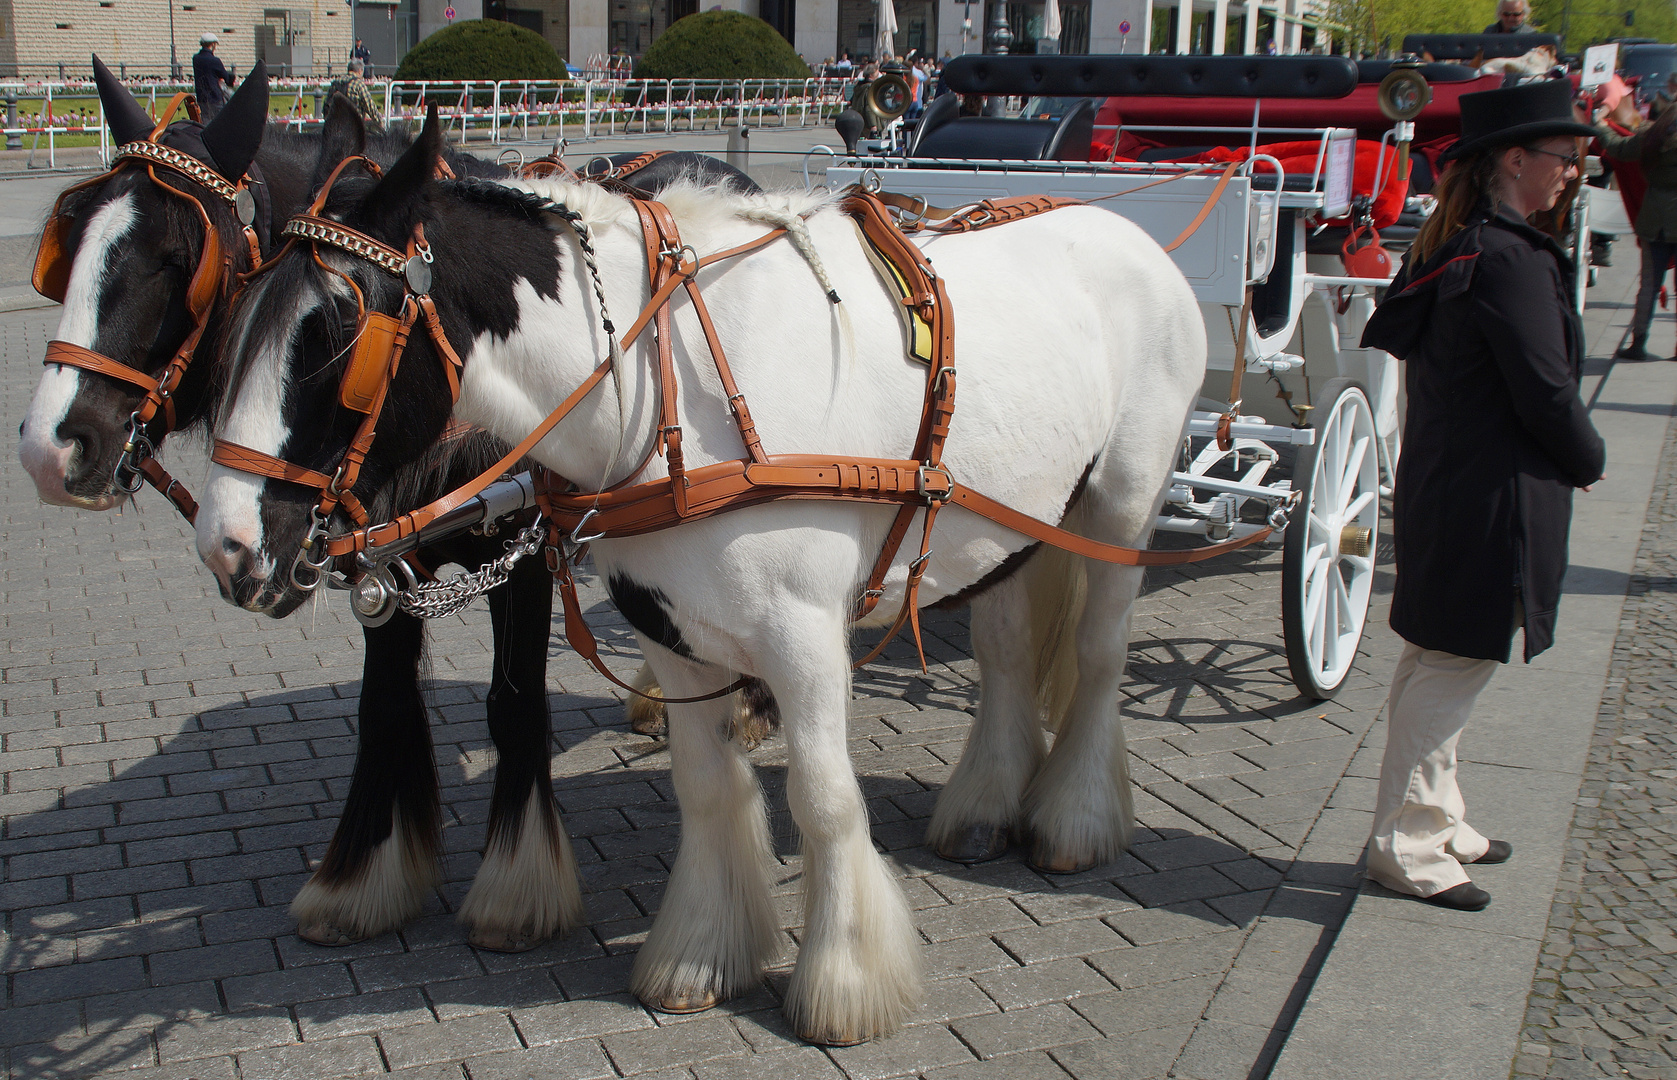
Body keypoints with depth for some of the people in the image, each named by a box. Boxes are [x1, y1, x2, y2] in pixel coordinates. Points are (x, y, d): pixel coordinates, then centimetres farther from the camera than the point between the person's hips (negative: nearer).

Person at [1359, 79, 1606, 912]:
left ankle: (1437, 821, 34)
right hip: (1493, 503, -10)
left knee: (1434, 664, 19)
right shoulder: (1514, 261, -21)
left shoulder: (1446, 251, 9)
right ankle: (1405, 848, 11)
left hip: (1439, 488, 10)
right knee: (1453, 672, 0)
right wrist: (1589, 461, 1)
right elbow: (1547, 392, -20)